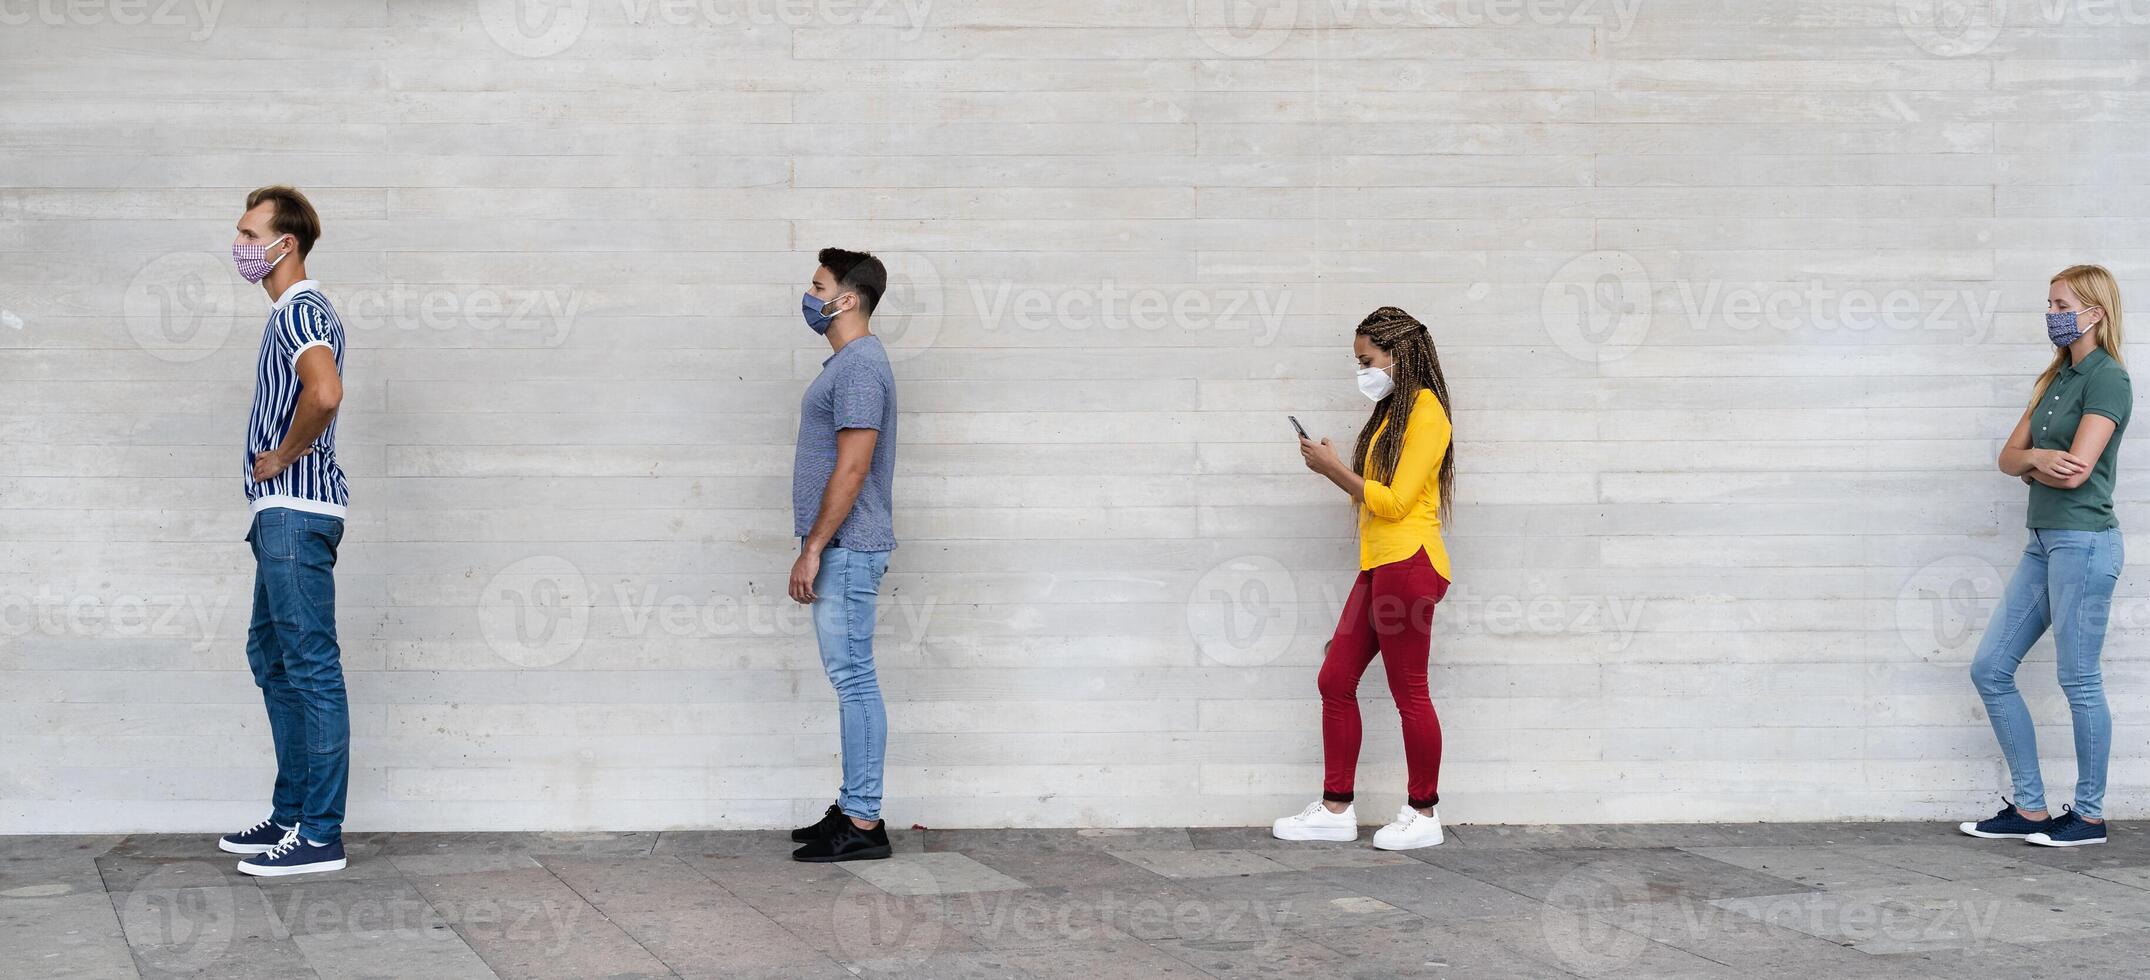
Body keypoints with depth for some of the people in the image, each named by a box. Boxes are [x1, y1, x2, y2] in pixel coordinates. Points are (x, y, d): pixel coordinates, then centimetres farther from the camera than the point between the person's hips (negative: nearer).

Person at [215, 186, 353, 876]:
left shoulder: (301, 311, -13)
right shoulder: (291, 311, 20)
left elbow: (325, 393, -32)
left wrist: (284, 457, -17)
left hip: (297, 513, -11)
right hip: (283, 514, 11)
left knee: (311, 667, -8)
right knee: (271, 656, 16)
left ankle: (320, 835, -6)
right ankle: (291, 814, 23)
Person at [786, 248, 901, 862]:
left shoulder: (860, 367, -16)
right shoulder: (848, 362, 17)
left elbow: (852, 468, -21)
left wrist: (813, 550, -20)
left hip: (845, 550, -11)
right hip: (841, 550, 11)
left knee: (854, 680, -8)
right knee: (851, 681, 12)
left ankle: (863, 825, -5)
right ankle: (856, 807, 18)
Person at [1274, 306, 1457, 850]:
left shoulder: (1425, 412, -10)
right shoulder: (1392, 412, 19)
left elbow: (1394, 500, -15)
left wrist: (1334, 467, -11)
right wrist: (1331, 467, 6)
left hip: (1408, 565, -10)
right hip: (1378, 567, 10)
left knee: (1409, 692, -2)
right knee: (1336, 679, 8)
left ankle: (1423, 815, 9)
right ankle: (1336, 808, 14)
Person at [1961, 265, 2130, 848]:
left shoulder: (2108, 379, -10)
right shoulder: (2056, 379, 16)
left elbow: (2075, 471, -18)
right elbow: (2009, 457, 11)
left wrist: (2028, 462, 1)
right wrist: (2038, 457, -11)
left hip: (2084, 541, -9)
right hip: (2044, 540, 9)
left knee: (2079, 681, -2)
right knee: (1990, 669, 7)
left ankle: (2089, 816, 10)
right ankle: (2029, 810, 14)